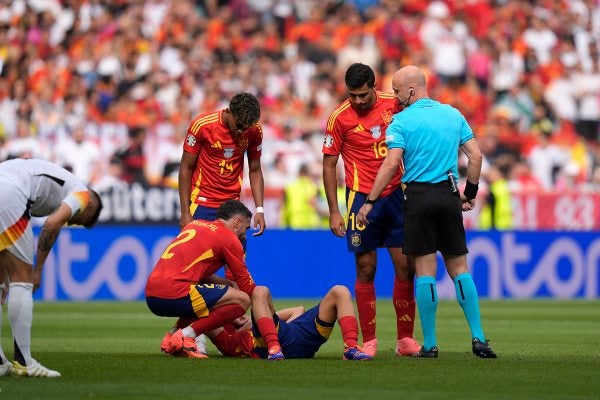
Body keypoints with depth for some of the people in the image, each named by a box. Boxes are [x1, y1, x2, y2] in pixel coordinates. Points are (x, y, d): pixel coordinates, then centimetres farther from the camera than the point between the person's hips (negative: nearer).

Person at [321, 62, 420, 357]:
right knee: (366, 270, -1)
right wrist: (334, 211, -5)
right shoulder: (340, 117, -7)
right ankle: (369, 341, 5)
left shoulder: (394, 104, 1)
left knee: (406, 268, 0)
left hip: (397, 195, 3)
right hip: (362, 198, -3)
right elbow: (329, 165, -2)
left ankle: (405, 339, 8)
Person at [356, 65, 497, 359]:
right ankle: (478, 338, 0)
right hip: (449, 196, 4)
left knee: (425, 272, -1)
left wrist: (369, 202, -8)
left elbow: (391, 164, -11)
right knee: (459, 269, 9)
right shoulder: (453, 114, 10)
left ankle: (430, 344, -1)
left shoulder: (402, 121, -4)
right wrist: (470, 194, 18)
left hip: (419, 197, -4)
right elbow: (475, 156, 8)